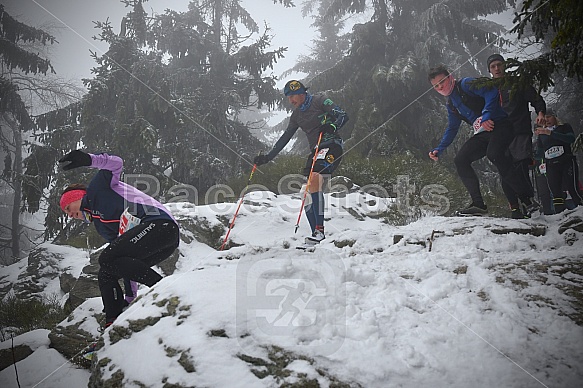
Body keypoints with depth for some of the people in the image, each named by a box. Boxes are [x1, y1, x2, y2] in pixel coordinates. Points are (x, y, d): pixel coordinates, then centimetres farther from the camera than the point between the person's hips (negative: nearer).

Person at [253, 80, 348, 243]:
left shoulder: (319, 100, -1)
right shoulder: (296, 115, 18)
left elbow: (343, 115, -8)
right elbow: (285, 138, 22)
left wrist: (331, 127, -29)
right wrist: (267, 157, 17)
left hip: (331, 145, -7)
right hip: (315, 150, 7)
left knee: (314, 178, -29)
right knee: (308, 192, -5)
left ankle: (320, 229, -31)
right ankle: (316, 235, 0)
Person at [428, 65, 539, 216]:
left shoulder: (466, 84, -3)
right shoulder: (451, 104, 22)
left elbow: (491, 92, -17)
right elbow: (452, 129, 31)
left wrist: (486, 116, -29)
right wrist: (439, 149, 23)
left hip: (500, 125, -8)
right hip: (482, 134, 8)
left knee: (493, 154, -34)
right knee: (460, 160, -6)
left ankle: (527, 199, -25)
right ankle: (478, 204, -6)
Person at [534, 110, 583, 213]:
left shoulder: (565, 127, 10)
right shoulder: (541, 134, 19)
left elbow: (571, 138, -13)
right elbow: (540, 153, 24)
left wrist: (550, 133, -19)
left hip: (567, 162, -3)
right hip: (551, 166, 3)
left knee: (572, 189, -16)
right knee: (556, 193, -7)